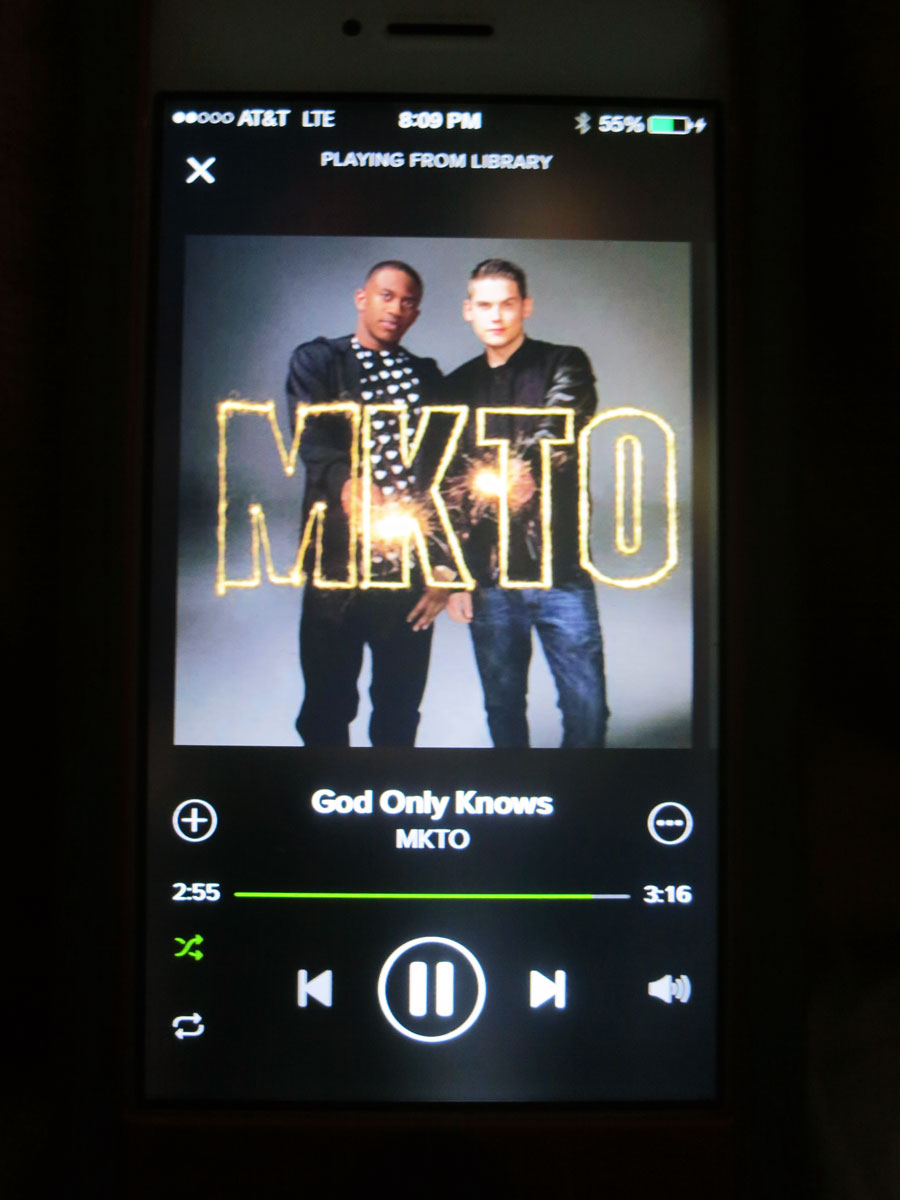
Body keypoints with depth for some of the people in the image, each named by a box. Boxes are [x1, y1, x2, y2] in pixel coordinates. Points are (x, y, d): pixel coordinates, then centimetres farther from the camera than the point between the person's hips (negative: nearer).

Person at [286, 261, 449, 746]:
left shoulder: (427, 376, 14)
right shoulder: (317, 361, 5)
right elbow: (311, 438, -13)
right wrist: (349, 483, -35)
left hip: (412, 570, 3)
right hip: (338, 564, -2)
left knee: (400, 712, 10)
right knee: (327, 710, 5)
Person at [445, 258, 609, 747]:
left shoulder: (564, 366, 3)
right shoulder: (458, 387, 11)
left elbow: (556, 442, -14)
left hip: (560, 568, -2)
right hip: (488, 577, 3)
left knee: (586, 708, 1)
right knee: (502, 708, 11)